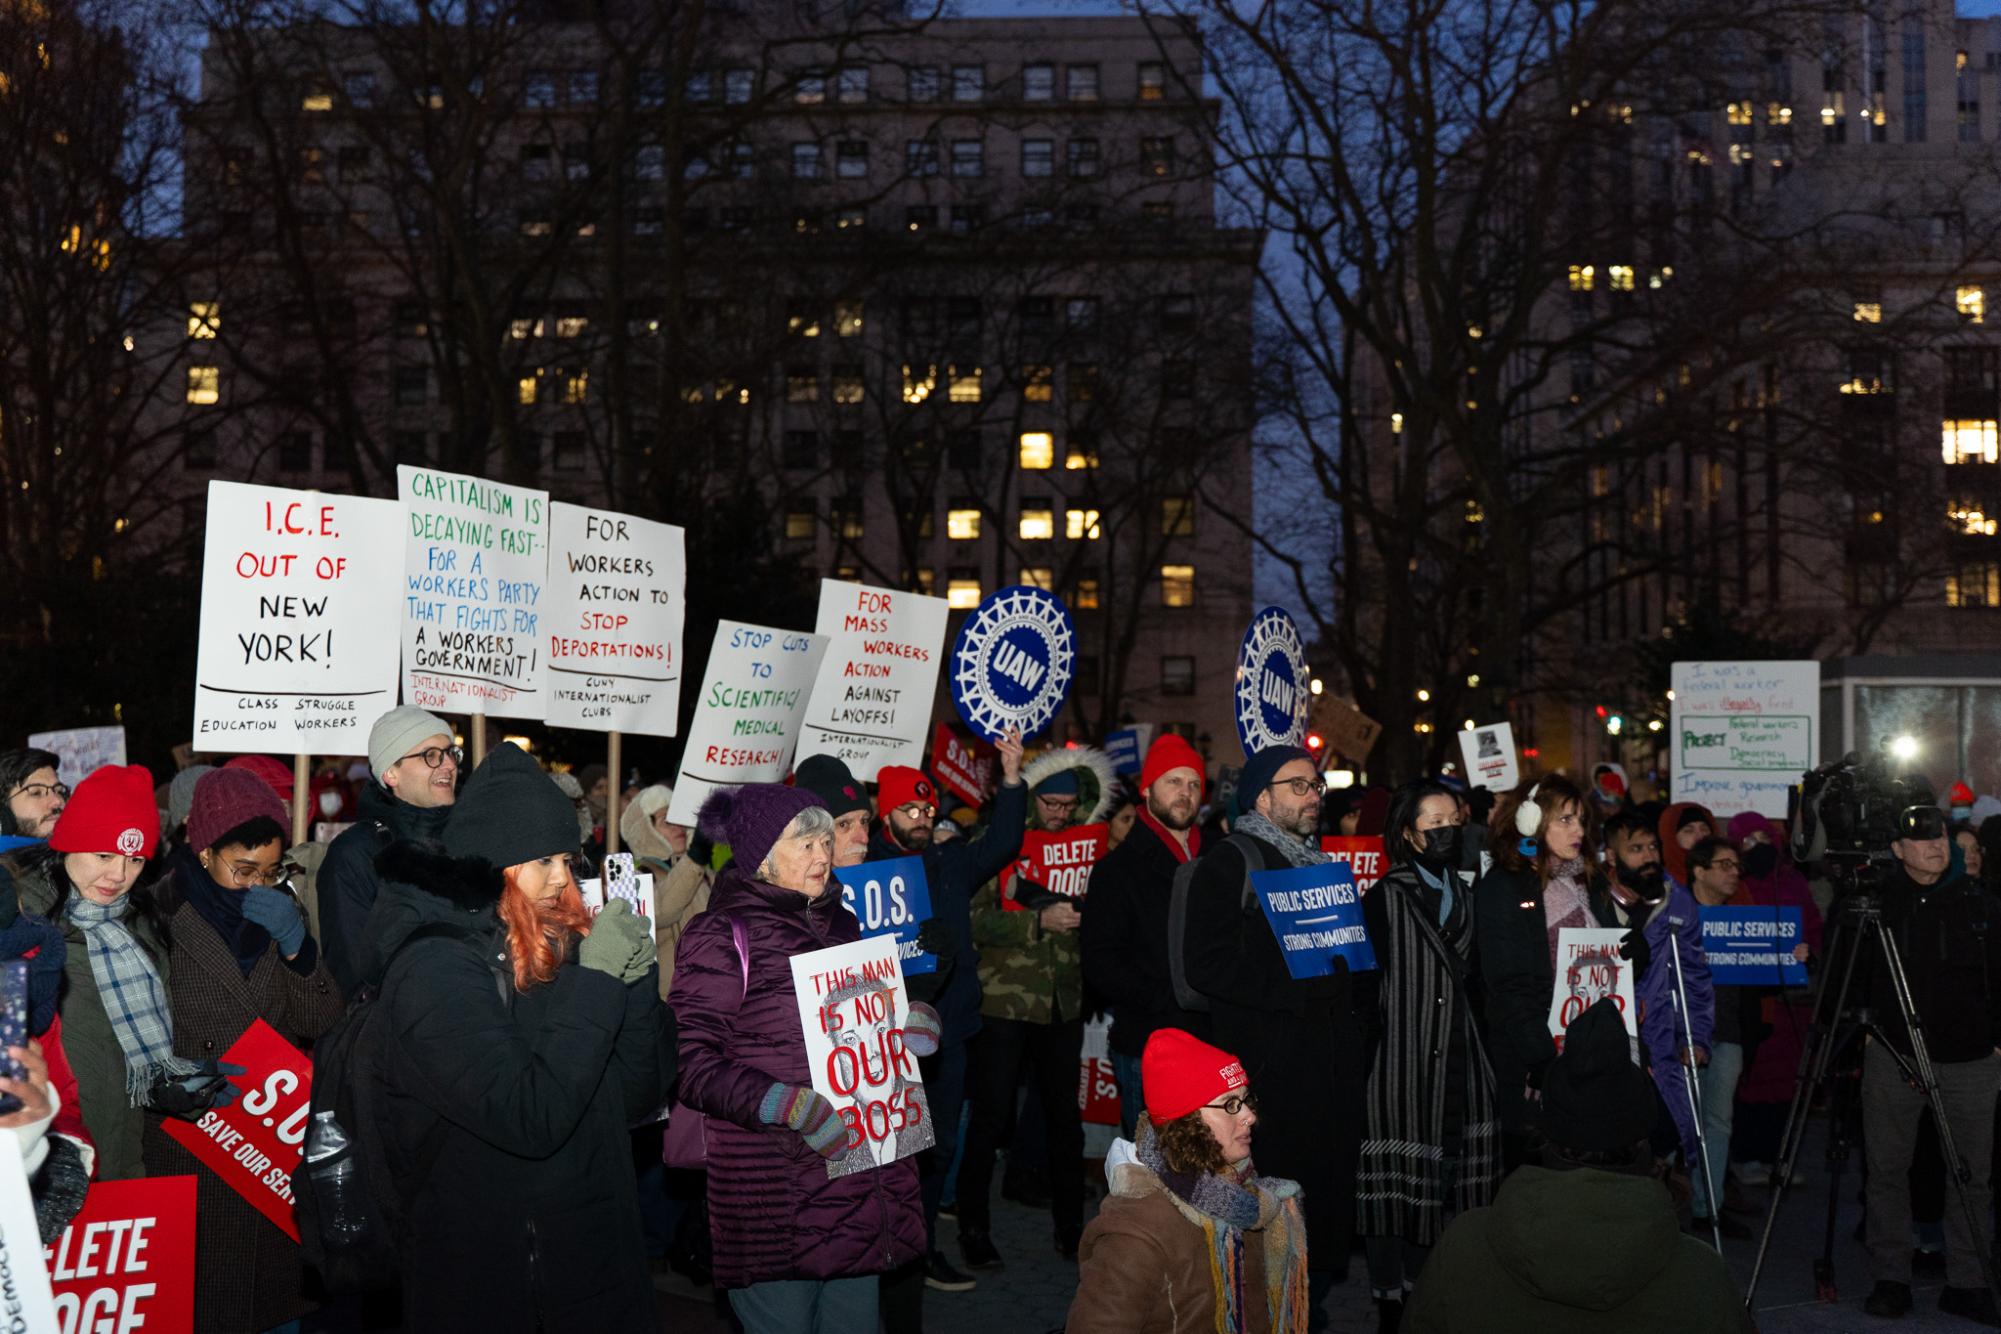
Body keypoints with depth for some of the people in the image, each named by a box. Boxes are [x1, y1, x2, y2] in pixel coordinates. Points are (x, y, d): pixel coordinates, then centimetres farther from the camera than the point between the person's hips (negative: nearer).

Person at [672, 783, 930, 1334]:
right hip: (776, 1194, -6)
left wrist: (908, 1030, 5)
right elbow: (692, 1065, -14)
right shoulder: (723, 935, -7)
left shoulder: (840, 924, 14)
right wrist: (789, 1105, -26)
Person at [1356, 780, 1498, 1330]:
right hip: (1403, 1062, -6)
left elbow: (1472, 981, 18)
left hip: (1460, 1065, 6)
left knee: (1451, 1182, 8)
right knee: (1400, 1184, -2)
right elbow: (1367, 983, -8)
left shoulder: (1467, 894, 15)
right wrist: (1373, 1035, -12)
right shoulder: (1385, 897, -5)